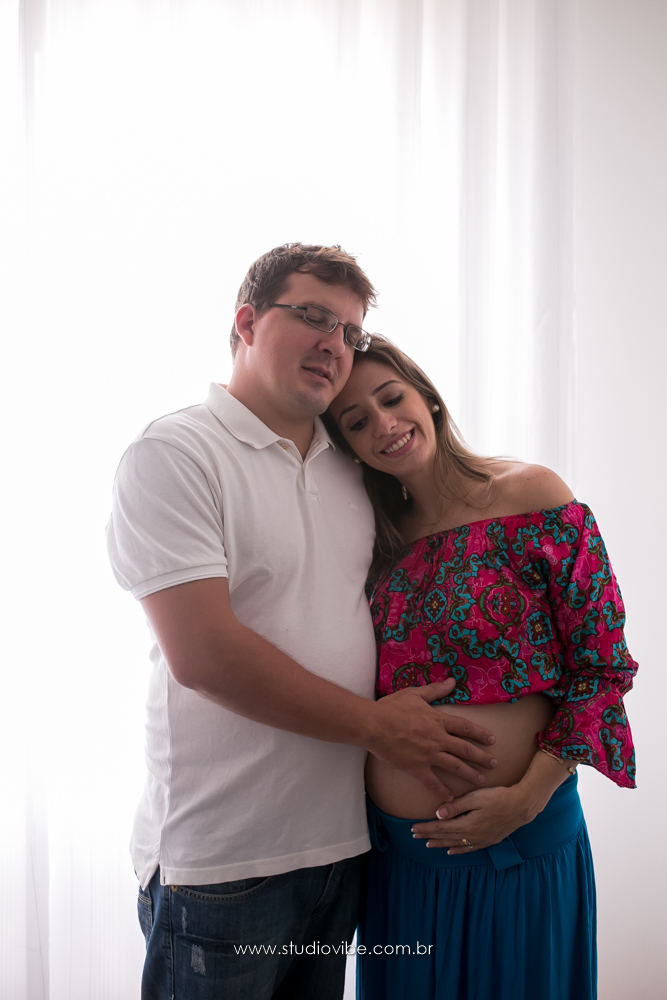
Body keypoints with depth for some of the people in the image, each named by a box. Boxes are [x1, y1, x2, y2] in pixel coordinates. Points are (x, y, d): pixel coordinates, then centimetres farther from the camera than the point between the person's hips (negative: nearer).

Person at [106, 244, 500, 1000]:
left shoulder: (351, 468, 9)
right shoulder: (172, 454, -12)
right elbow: (202, 653, -20)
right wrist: (378, 725, -13)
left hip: (342, 844, 6)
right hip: (221, 860, -6)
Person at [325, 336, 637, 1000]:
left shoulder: (533, 496, -10)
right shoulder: (378, 540, 3)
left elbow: (600, 667, -10)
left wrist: (526, 798, -16)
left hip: (517, 840, -4)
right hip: (395, 845, 4)